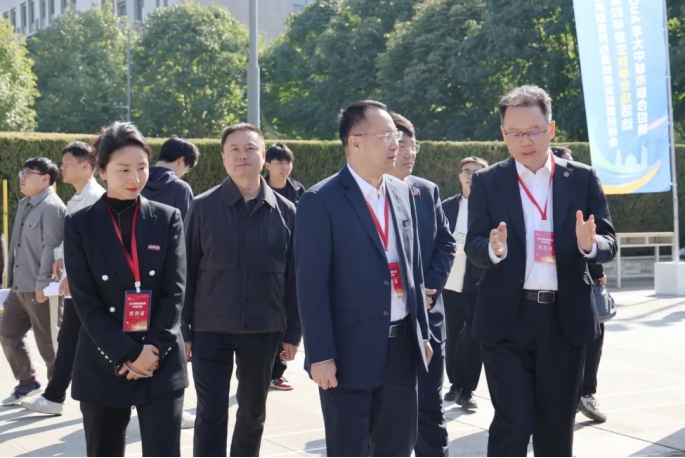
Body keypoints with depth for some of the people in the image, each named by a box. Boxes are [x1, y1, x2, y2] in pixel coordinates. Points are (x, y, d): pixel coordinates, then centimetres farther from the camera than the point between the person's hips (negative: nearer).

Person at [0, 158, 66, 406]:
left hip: (40, 289, -10)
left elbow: (51, 247, -20)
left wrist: (42, 283, -23)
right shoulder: (25, 205, 14)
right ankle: (27, 382, 28)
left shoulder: (51, 207, -15)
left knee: (47, 342, 2)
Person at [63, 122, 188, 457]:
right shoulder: (80, 225, 0)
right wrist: (127, 354, -14)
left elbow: (175, 290, -2)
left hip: (162, 364, 0)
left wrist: (152, 349, -13)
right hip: (103, 366, 0)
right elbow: (85, 301, -6)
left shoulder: (167, 219, 3)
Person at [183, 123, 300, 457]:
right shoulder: (203, 207, -3)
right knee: (211, 415, -2)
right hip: (211, 328, -2)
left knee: (253, 412, 14)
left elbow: (293, 276, 4)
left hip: (263, 329, 2)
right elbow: (187, 272, -1)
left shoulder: (285, 211, 1)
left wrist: (293, 332, 4)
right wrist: (182, 329, -3)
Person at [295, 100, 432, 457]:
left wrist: (421, 333, 15)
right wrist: (320, 355, -16)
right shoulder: (321, 201, -12)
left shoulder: (402, 193, 8)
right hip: (350, 349, -6)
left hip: (401, 345, 6)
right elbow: (312, 286, -14)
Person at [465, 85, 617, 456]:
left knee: (557, 426, 12)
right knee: (513, 423, -5)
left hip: (566, 318, 2)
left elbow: (610, 244, -1)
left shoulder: (583, 179, 3)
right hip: (507, 319, -2)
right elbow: (473, 248, -6)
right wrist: (494, 248, -29)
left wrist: (590, 244, -24)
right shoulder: (486, 182, 1)